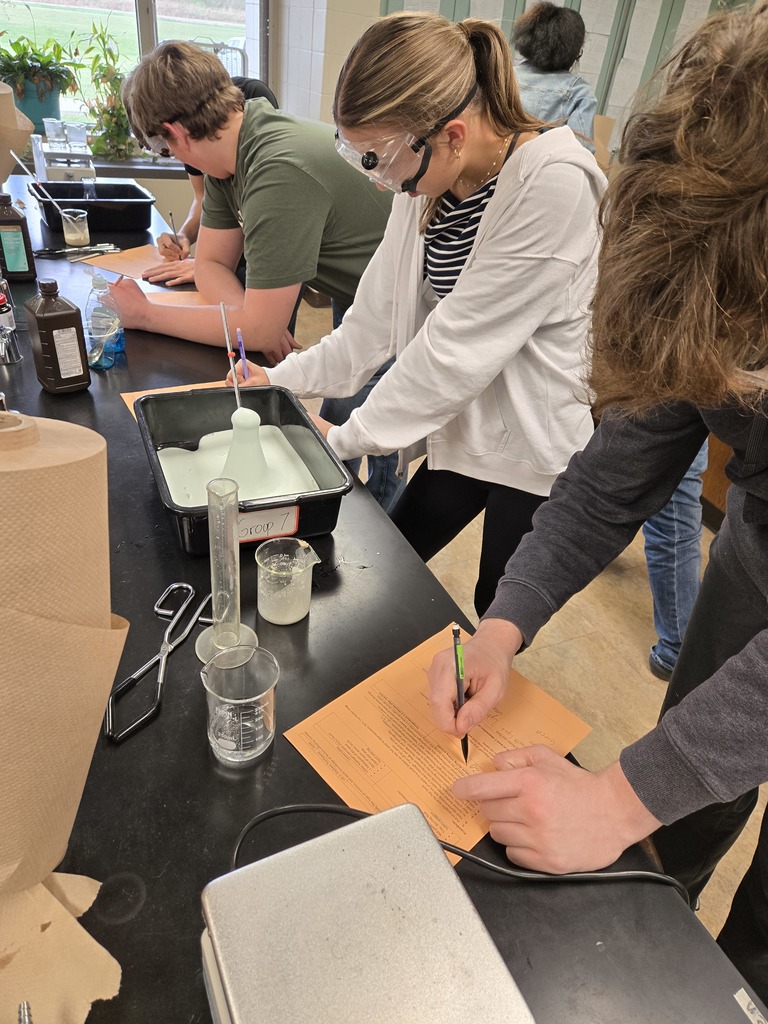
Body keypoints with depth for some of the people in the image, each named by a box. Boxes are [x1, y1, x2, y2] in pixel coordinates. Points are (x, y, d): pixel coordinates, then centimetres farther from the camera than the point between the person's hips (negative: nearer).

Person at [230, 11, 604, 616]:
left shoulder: (555, 185, -24)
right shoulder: (426, 176, 1)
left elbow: (459, 344, -23)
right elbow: (383, 308, 5)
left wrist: (348, 437, -15)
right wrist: (285, 379, 3)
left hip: (542, 446, -7)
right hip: (461, 425, 7)